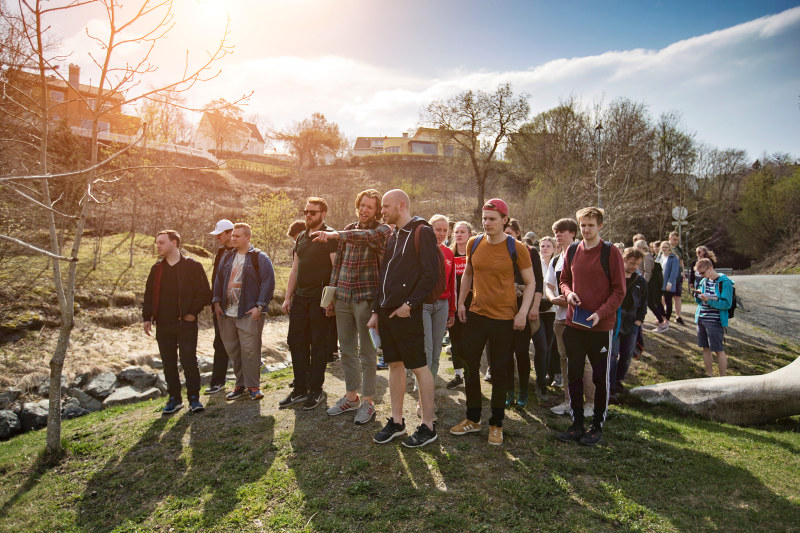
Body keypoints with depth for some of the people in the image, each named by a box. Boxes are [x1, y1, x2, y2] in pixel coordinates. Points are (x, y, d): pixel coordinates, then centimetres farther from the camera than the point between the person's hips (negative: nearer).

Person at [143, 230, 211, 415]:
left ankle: (194, 398, 10)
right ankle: (174, 398, 22)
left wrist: (193, 313, -10)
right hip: (163, 325, 5)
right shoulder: (157, 268, 12)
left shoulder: (192, 266, -4)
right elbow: (149, 294, 16)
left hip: (186, 324, -5)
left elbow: (204, 292, -5)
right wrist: (147, 317, 9)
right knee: (169, 363, 10)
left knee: (189, 361, -2)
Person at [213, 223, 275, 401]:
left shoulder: (259, 257, -4)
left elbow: (268, 282, -9)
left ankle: (253, 386, 6)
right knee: (232, 350, 10)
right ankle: (241, 384, 22)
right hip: (227, 313, 6)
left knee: (249, 350, -6)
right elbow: (219, 279, 20)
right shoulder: (228, 257, 16)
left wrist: (259, 306, -15)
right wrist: (217, 301, 9)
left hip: (249, 313, -6)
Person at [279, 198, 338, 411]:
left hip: (320, 298, -7)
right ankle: (300, 388, 21)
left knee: (319, 344, 2)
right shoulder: (301, 238, 16)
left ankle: (316, 390, 14)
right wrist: (288, 297, 13)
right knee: (296, 341, 9)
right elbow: (294, 269, 18)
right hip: (300, 297, 7)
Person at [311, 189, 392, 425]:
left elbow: (367, 236, -29)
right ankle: (351, 396, 27)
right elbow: (338, 262, 16)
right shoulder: (349, 229, 14)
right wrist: (331, 292, 12)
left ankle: (367, 401, 14)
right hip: (342, 297, 6)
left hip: (366, 298, -6)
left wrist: (336, 235, -39)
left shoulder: (383, 230, -5)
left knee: (366, 352, 2)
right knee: (347, 350, 13)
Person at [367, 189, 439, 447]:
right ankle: (396, 421, 24)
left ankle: (428, 426, 11)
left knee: (419, 367, 0)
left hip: (407, 312, -8)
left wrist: (410, 304, -19)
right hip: (387, 312, 8)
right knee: (395, 365, 13)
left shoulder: (422, 232, -8)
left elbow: (431, 274, -16)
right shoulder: (393, 237, 17)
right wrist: (376, 311, 15)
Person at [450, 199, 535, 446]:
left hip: (505, 318, -4)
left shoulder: (516, 248, -8)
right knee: (470, 366, 9)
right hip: (476, 314, 4)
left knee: (499, 372, 7)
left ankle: (496, 424, 24)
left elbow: (530, 282, -2)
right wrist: (461, 301, 11)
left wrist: (523, 312, -11)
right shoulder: (474, 244, 2)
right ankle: (473, 419, 27)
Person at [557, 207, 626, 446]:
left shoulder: (611, 252, -7)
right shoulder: (572, 250, 7)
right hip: (574, 325, 4)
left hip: (601, 326, -4)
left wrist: (600, 313, -19)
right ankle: (577, 424, 25)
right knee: (574, 375, 11)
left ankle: (597, 426, 23)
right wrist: (568, 293, -6)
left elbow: (619, 290, -7)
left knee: (600, 378, 8)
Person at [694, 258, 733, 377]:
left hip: (715, 321, -7)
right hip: (701, 319, 7)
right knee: (706, 348, 14)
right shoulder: (704, 281, 10)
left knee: (719, 350, 0)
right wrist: (698, 296, -4)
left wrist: (709, 300, -24)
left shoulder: (725, 282, -10)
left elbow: (727, 304, -15)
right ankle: (709, 375, 26)